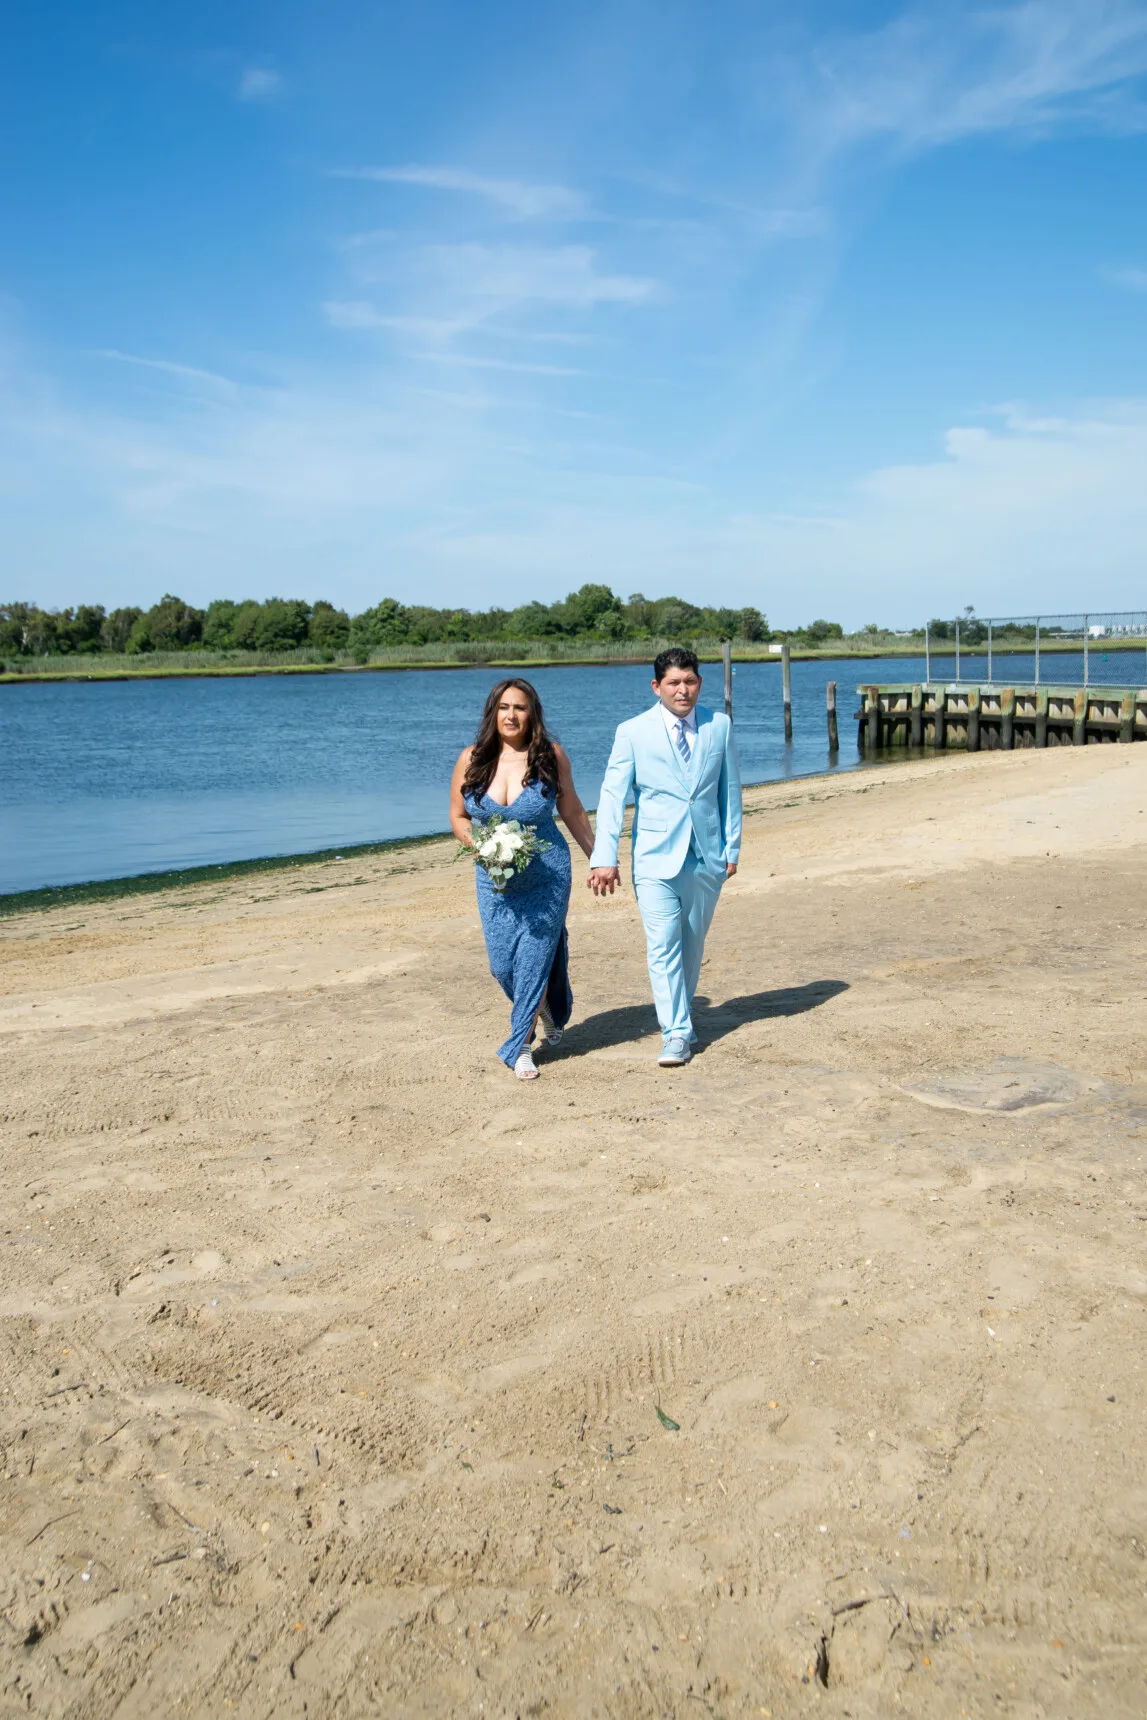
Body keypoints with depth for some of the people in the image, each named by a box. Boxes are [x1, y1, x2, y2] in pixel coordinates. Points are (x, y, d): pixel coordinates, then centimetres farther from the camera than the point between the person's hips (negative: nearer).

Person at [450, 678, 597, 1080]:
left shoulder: (551, 756, -7)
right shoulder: (471, 760, -4)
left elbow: (572, 812, 5)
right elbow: (458, 817, 6)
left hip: (547, 876, -2)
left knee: (535, 959, -1)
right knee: (503, 964, 7)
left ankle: (521, 1046, 18)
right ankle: (544, 1008, 40)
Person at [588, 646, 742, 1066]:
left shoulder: (720, 725, 5)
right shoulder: (633, 732, -4)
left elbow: (730, 790, 10)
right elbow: (612, 796, -8)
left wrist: (732, 847, 6)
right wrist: (604, 857, -16)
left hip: (706, 856, 3)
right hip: (656, 858, -2)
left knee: (692, 944, 13)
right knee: (662, 945, -9)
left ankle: (679, 1016, 30)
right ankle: (677, 1033, -2)